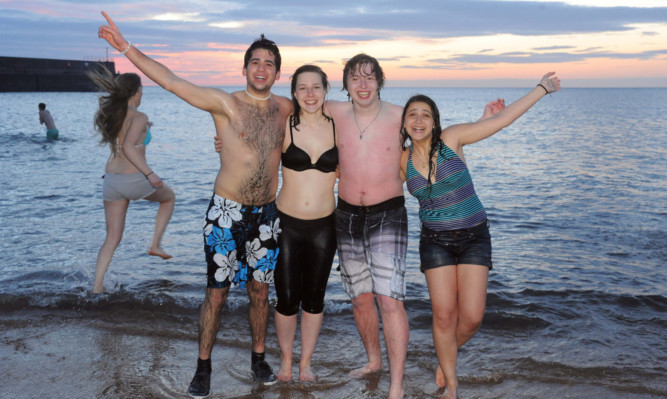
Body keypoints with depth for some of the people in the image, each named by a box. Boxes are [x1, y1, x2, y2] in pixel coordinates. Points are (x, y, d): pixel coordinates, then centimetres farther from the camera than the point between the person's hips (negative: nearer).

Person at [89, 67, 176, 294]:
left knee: (112, 238, 12)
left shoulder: (110, 114, 9)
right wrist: (150, 173, -26)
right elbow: (128, 147, -27)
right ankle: (155, 244, 20)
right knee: (169, 197, 27)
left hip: (111, 180, 6)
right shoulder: (139, 117, -12)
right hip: (135, 180, -6)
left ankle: (96, 288, 4)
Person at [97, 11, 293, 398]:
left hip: (267, 215, 4)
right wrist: (126, 47, -21)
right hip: (227, 213, -3)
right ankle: (204, 367, 20)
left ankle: (259, 358, 32)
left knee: (260, 291, 14)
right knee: (217, 293, 4)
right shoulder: (226, 103, -10)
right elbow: (172, 81, -16)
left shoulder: (285, 108, 4)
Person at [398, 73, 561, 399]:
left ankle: (445, 355, 30)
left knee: (471, 317, -5)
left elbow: (502, 119, -7)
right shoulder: (404, 159, -2)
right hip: (435, 240, 1)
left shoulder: (451, 138, -9)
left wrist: (542, 88, -5)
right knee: (444, 314, -2)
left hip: (474, 237, -1)